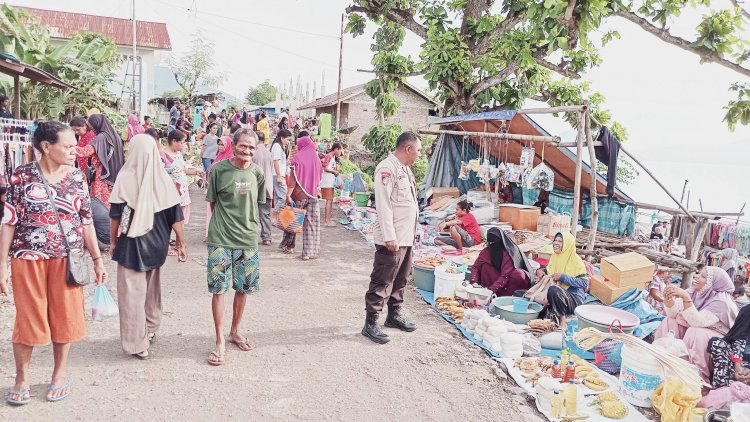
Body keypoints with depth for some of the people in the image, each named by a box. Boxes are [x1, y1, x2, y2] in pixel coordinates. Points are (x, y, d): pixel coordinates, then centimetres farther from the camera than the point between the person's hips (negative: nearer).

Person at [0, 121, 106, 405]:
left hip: (67, 259, 2)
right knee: (28, 318, 8)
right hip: (28, 259, -2)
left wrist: (97, 259, 4)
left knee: (64, 316, 11)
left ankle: (60, 374, 29)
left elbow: (86, 221, 5)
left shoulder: (76, 177, 1)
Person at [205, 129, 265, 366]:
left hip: (248, 239, 3)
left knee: (243, 289, 12)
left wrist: (246, 222, 9)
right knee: (218, 289, -1)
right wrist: (223, 222, 0)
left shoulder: (257, 173, 2)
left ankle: (235, 332, 31)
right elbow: (212, 202, 2)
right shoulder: (219, 169, -7)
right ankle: (220, 342, 10)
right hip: (221, 240, -3)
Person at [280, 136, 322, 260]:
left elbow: (293, 178, -15)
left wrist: (288, 194, -16)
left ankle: (289, 245, 28)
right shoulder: (316, 159, 5)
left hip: (298, 194, -3)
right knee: (312, 224, 4)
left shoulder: (297, 158, -8)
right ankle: (309, 252, 2)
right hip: (313, 195, 3)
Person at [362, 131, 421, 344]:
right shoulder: (387, 168, -17)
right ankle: (370, 324, 3)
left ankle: (394, 315, 32)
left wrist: (410, 233, 19)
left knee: (399, 279, 18)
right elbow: (383, 205, -22)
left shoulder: (405, 169, 14)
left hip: (406, 237, 10)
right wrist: (389, 237, -23)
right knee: (382, 281, -4)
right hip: (391, 239, -10)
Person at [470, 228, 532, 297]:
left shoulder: (509, 251, -27)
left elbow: (506, 275, -32)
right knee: (485, 266, -18)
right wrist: (474, 282, -24)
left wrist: (492, 289, -36)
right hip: (499, 277, 4)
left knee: (518, 274, -36)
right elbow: (475, 267, -7)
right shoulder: (487, 251, -11)